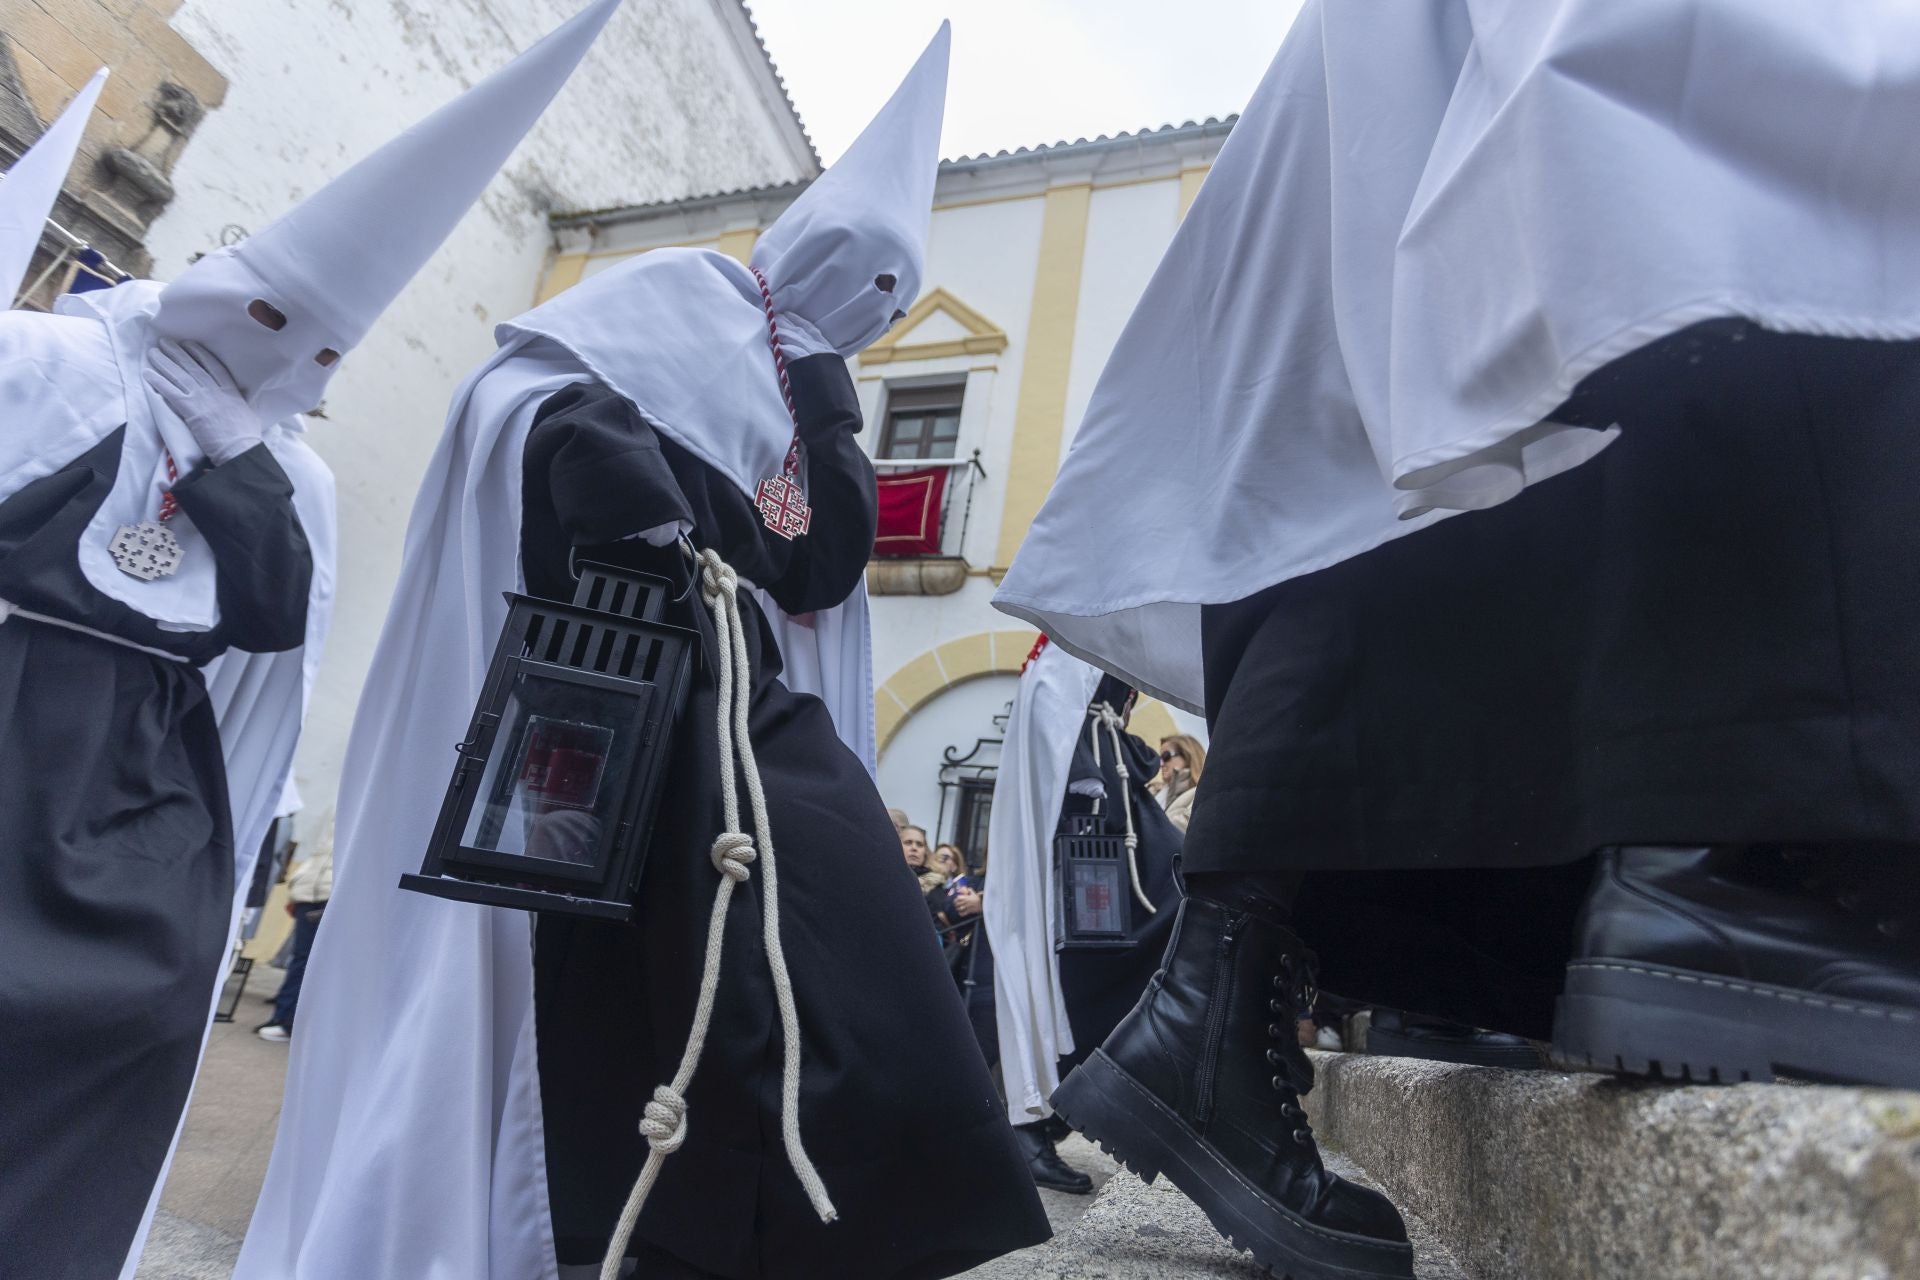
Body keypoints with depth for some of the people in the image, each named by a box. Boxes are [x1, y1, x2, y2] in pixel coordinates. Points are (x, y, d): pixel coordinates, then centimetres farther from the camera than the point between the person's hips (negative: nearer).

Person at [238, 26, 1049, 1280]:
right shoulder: (685, 298, 7)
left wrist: (831, 421, 11)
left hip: (731, 711, 8)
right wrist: (650, 540, -19)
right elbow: (547, 376, -13)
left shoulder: (788, 382, 27)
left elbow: (824, 574, 16)